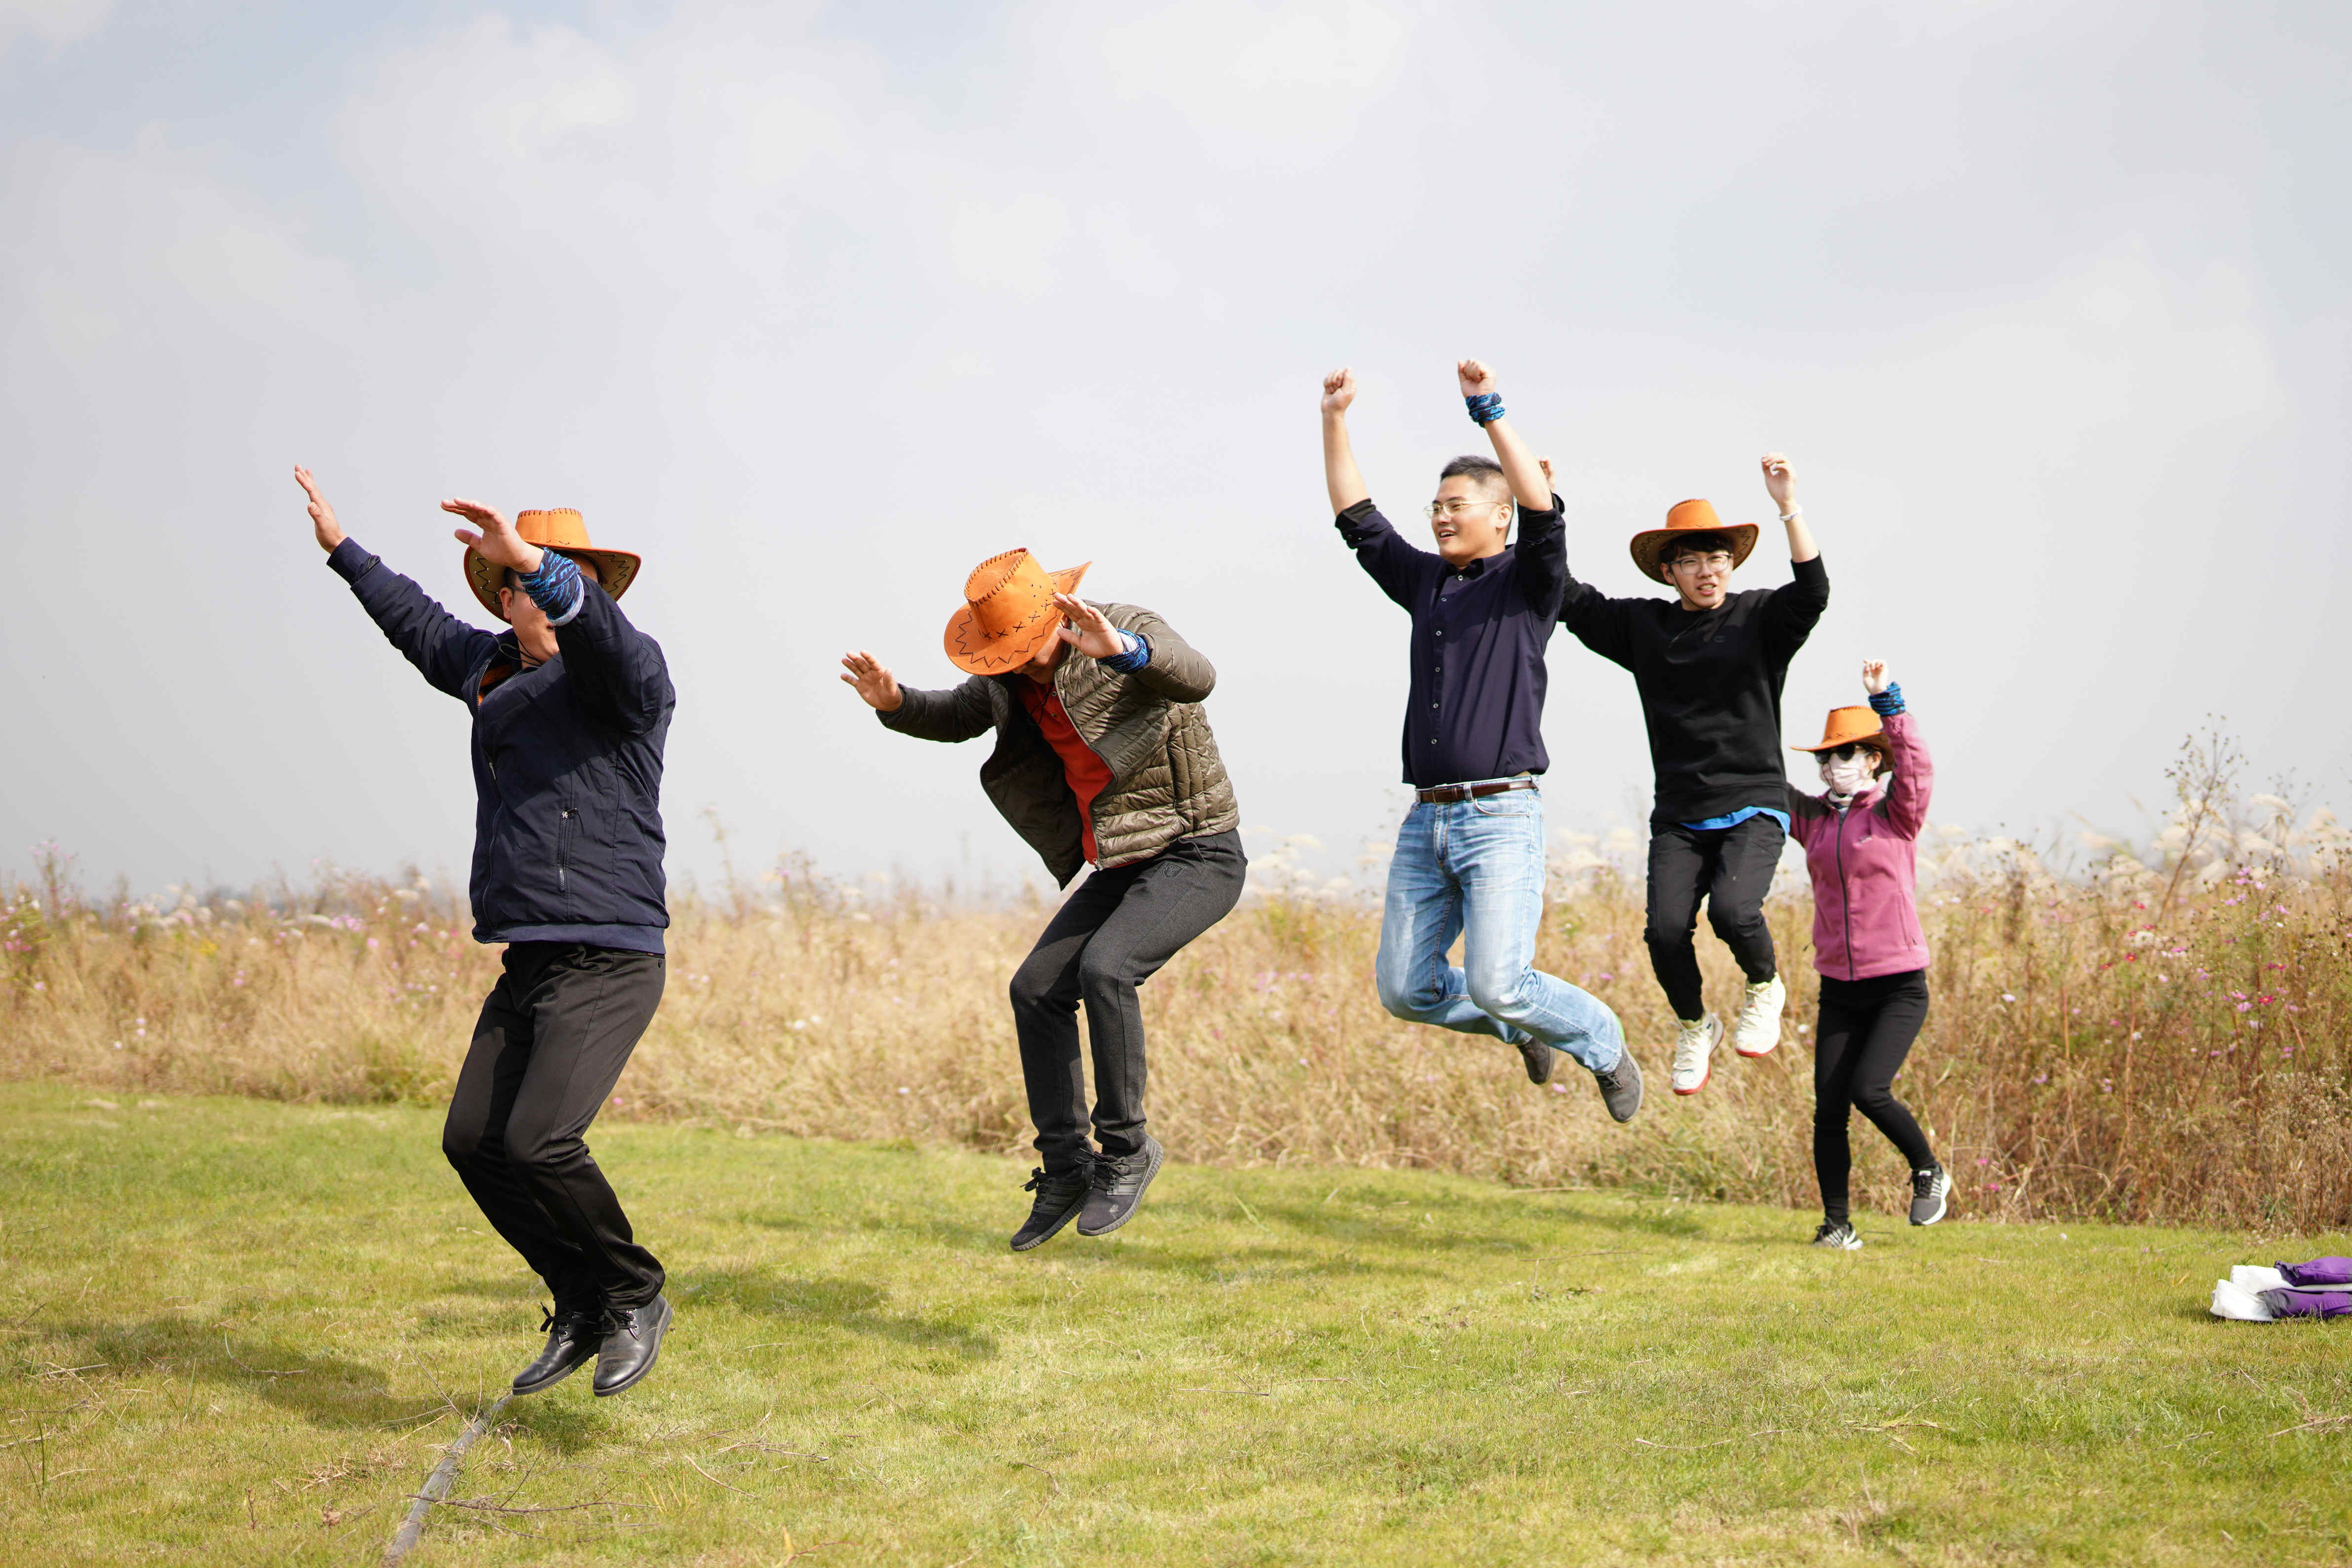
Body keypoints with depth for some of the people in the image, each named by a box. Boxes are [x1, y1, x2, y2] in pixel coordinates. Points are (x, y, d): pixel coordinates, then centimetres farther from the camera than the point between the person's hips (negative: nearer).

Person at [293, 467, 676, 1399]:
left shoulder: (624, 670, -6)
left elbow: (602, 632, -31)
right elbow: (421, 624, 34)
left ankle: (636, 1298, 2)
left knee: (537, 1140, -20)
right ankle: (581, 1307, 17)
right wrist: (342, 550, 43)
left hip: (610, 962, -8)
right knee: (473, 1140, 2)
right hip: (529, 964, 8)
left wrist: (537, 561, -47)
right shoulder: (492, 669, 16)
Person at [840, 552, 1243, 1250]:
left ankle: (1127, 1149, -11)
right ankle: (1067, 1169, 7)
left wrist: (1123, 652, -61)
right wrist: (896, 704, -5)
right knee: (1037, 989, -2)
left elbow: (1195, 678, -40)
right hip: (1122, 864, 8)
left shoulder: (1133, 633, -20)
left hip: (1196, 856, -8)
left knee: (1105, 969, -27)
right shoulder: (1013, 678, 2)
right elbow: (956, 718, 18)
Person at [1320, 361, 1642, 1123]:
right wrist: (1334, 418, 11)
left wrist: (1489, 410, -20)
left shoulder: (1528, 581, 1)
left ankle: (1602, 1044, 11)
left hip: (1501, 816, -6)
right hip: (1427, 820, 6)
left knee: (1496, 985, -17)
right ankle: (1523, 1026, 28)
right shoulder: (1425, 580, 17)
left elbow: (1543, 510, -17)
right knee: (1404, 989, 2)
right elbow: (1357, 517, 19)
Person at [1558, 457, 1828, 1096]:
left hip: (1753, 809, -3)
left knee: (1733, 911, -27)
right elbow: (1569, 598, 10)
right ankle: (1694, 1028, 13)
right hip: (1678, 819, 3)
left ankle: (1765, 988, 7)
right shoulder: (1643, 624, 9)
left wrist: (1790, 507, -26)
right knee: (1666, 931, -16)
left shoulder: (1760, 617, 2)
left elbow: (1812, 592, -16)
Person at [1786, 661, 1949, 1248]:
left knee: (1868, 1090, -18)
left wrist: (1887, 701, -33)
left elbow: (1917, 768, -23)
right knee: (1828, 1110, -1)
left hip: (1899, 985, -4)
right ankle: (1837, 1226, 11)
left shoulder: (1897, 813, -4)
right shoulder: (1813, 816, 8)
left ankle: (1928, 1172, 9)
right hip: (1838, 989, 5)